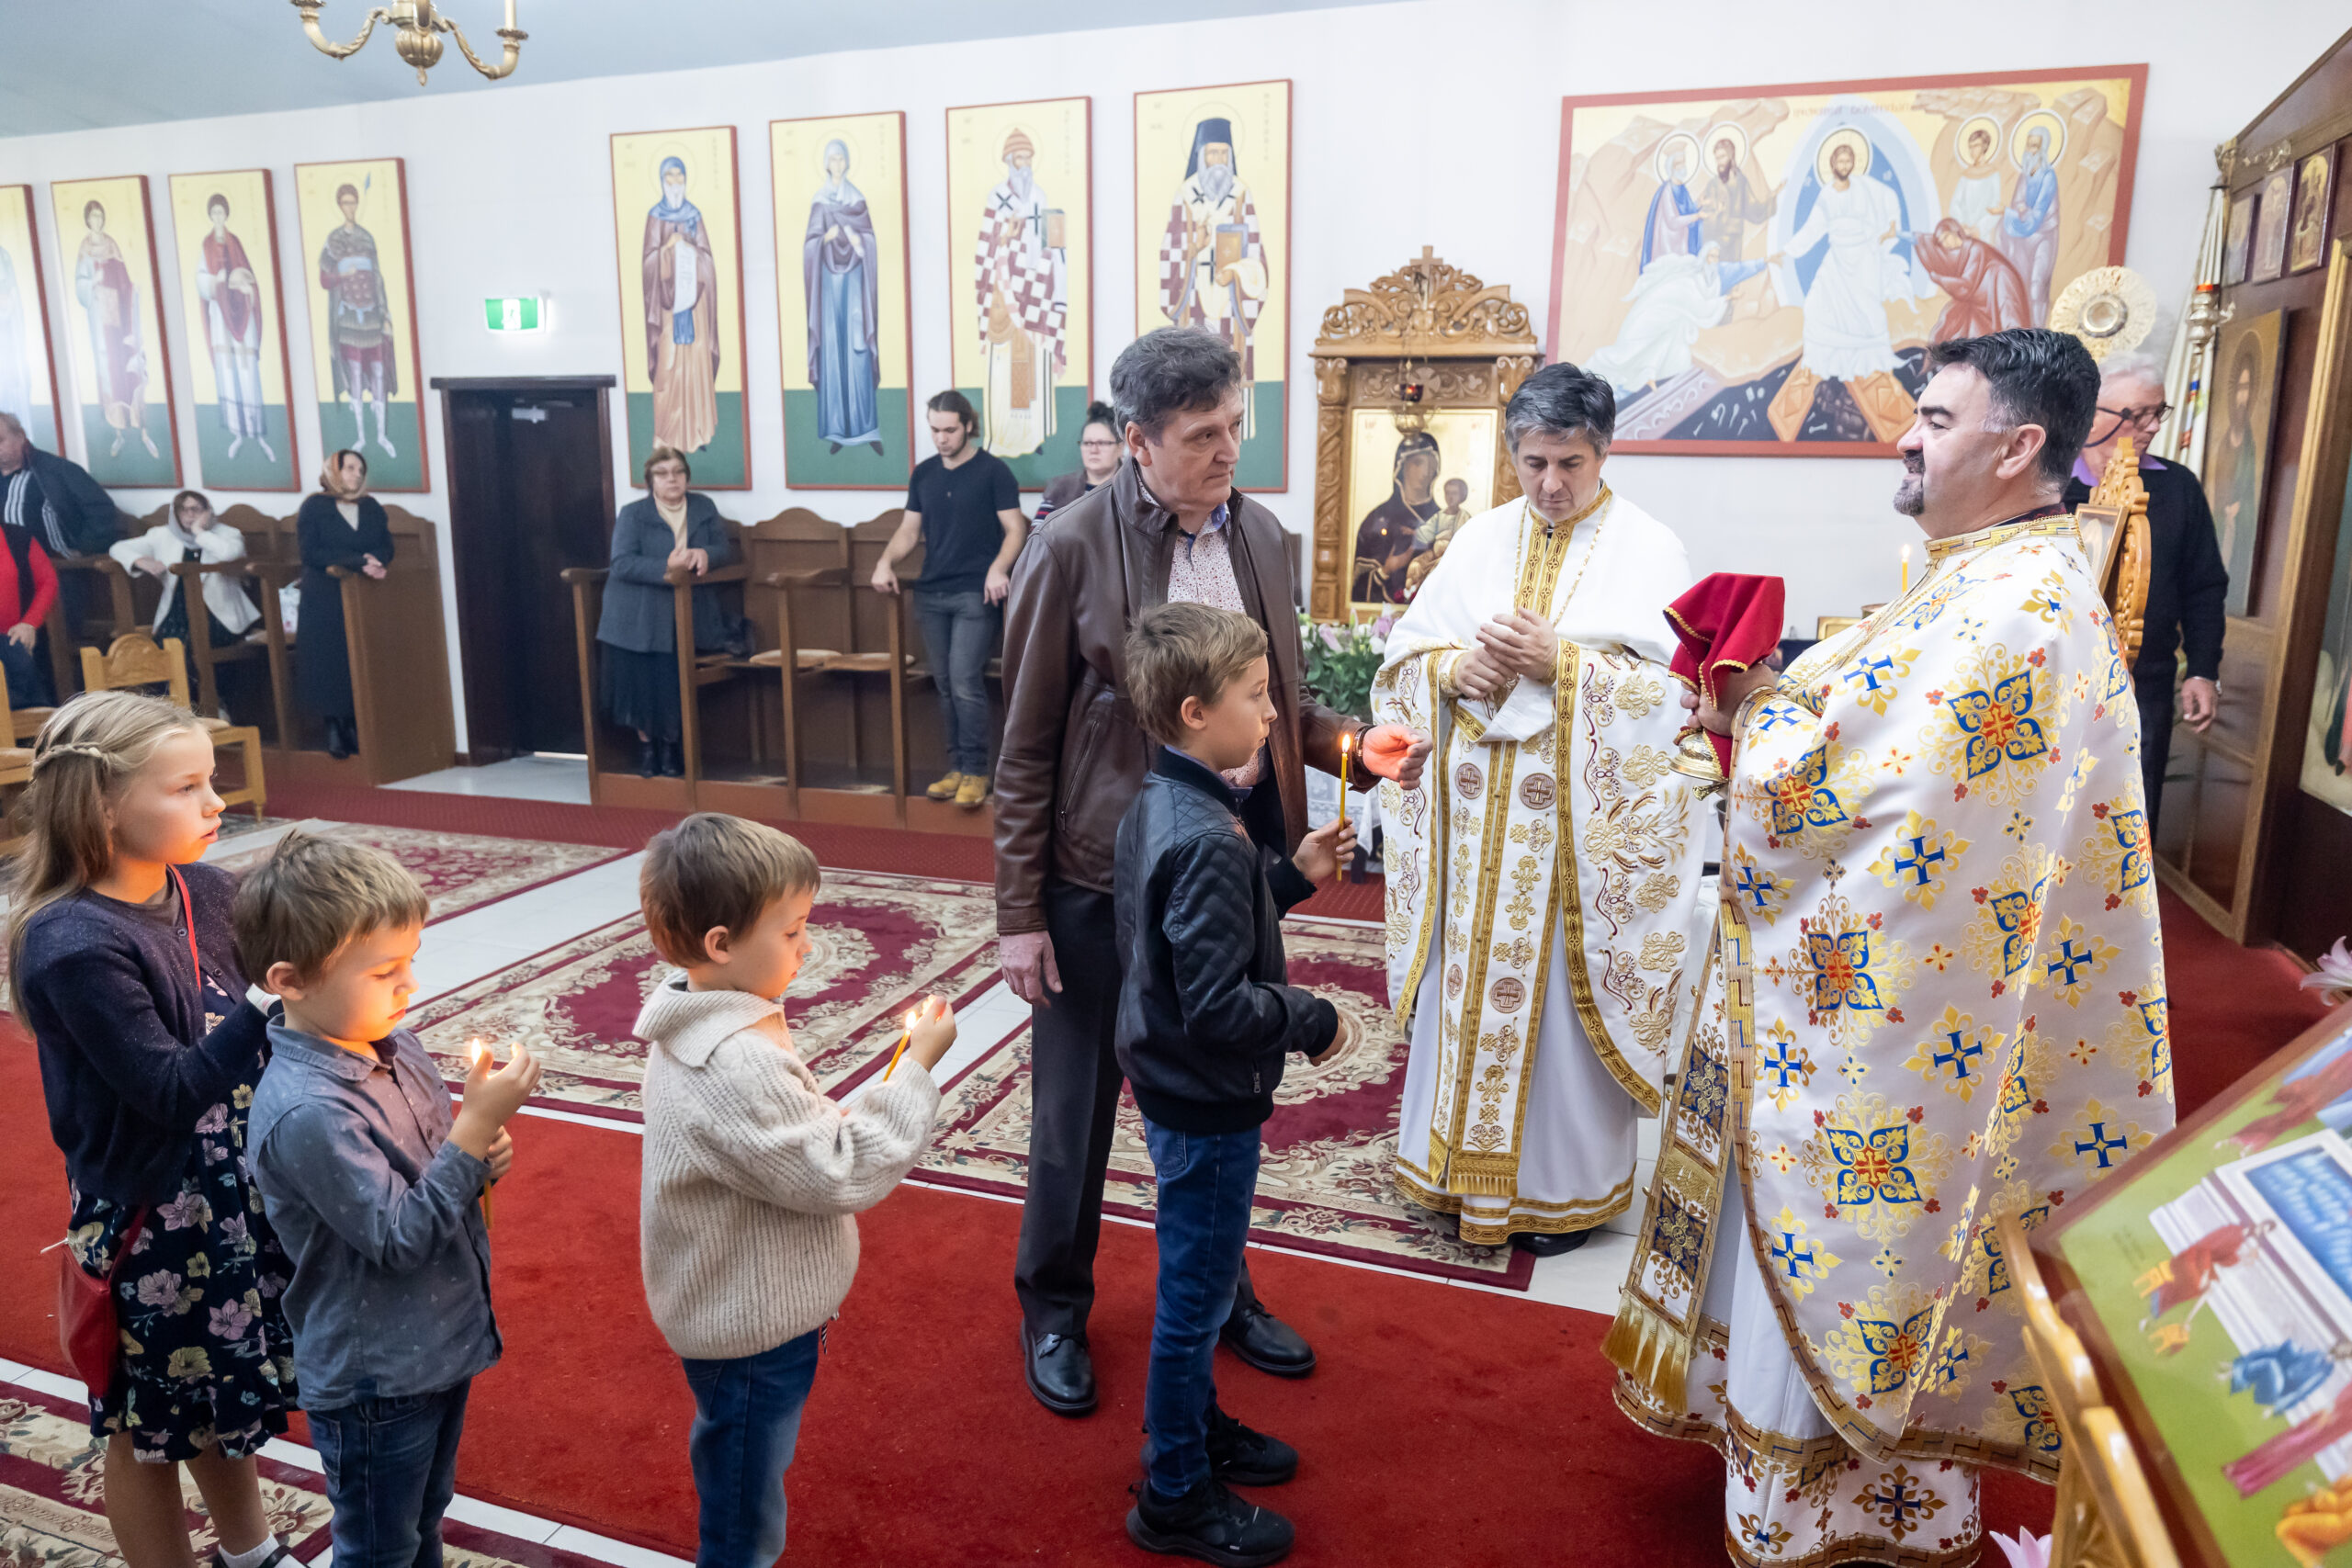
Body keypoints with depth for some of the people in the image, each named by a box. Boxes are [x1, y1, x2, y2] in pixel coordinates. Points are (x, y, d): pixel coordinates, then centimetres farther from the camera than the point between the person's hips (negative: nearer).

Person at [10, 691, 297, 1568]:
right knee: (148, 1427, 15)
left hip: (233, 1192, 7)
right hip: (147, 1218, -7)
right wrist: (269, 1000, -34)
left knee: (227, 1390, 26)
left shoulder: (204, 889, -5)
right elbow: (172, 1091, -27)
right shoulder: (73, 948, -25)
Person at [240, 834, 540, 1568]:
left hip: (441, 1341, 7)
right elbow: (400, 1237, -26)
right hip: (375, 1376, -7)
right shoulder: (304, 1113, -30)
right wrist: (477, 1126, -31)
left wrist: (482, 1157, -11)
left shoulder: (394, 1044, -5)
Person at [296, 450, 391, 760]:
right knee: (330, 662, -6)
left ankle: (358, 728, 1)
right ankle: (334, 731, -2)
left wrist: (373, 561, -15)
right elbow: (310, 552, -9)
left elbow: (386, 548, 8)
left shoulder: (371, 507, 15)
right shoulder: (314, 507, 2)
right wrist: (358, 562, -19)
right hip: (325, 600, -3)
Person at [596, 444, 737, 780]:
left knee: (677, 686, 2)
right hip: (639, 619, -2)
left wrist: (704, 554, -18)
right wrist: (666, 568, -27)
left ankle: (671, 746, 21)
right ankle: (646, 745, 23)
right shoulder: (633, 514, -3)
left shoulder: (704, 507, 8)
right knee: (643, 684, 2)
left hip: (687, 619, 2)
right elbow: (622, 563, -14)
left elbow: (727, 549, 5)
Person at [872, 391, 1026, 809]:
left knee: (966, 683, -11)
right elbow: (909, 530, 16)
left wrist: (999, 568, -23)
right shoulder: (924, 473, 13)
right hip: (931, 593, 6)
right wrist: (886, 561, -3)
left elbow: (1015, 529, -6)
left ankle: (974, 771, -2)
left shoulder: (993, 470, -2)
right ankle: (957, 767, 17)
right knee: (946, 685, 8)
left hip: (975, 594, -5)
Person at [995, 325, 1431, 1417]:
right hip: (1102, 870, -4)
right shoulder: (1073, 549, -12)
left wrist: (1353, 743, -7)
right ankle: (1054, 1307, 36)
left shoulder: (1261, 536, 3)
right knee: (1077, 1104, 12)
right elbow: (1028, 747, -9)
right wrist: (1019, 915, -9)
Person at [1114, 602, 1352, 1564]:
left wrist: (1294, 874, 4)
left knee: (1196, 1280, 25)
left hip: (1175, 1085, 9)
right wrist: (1311, 1020, -14)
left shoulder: (1155, 803, 1)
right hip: (1208, 1102, -9)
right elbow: (1217, 1005, -30)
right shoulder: (1208, 840, -29)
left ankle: (1194, 1426, 46)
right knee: (1198, 1293, 8)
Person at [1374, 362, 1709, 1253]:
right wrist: (1457, 669, -12)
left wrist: (1558, 662, -19)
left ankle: (1566, 1186, 22)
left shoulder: (1648, 549, -3)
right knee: (1468, 977, 11)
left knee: (1562, 992, 4)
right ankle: (1464, 1162, 29)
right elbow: (1404, 655, 8)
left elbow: (1672, 687, -11)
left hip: (1578, 818, -4)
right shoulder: (1482, 539, 9)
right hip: (1476, 811, 4)